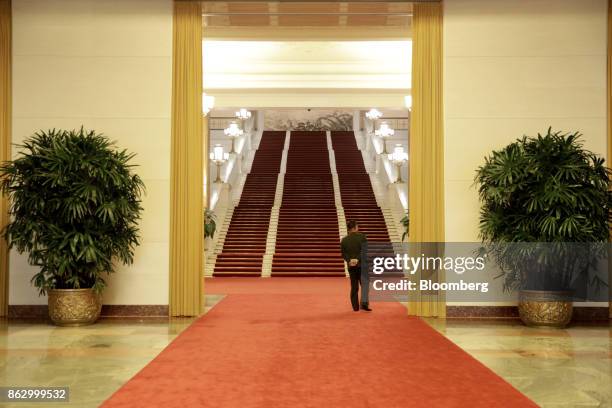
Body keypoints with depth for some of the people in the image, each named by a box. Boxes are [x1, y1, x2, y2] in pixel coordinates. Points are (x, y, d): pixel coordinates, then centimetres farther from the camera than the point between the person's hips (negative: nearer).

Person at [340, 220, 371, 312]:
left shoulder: (344, 240, 4)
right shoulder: (361, 236, -6)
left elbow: (343, 254, 0)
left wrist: (349, 260, -9)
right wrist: (358, 259, -16)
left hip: (351, 266, 4)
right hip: (361, 264, -4)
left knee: (354, 287, 10)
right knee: (365, 284, 3)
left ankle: (355, 306, 12)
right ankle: (364, 303, -13)